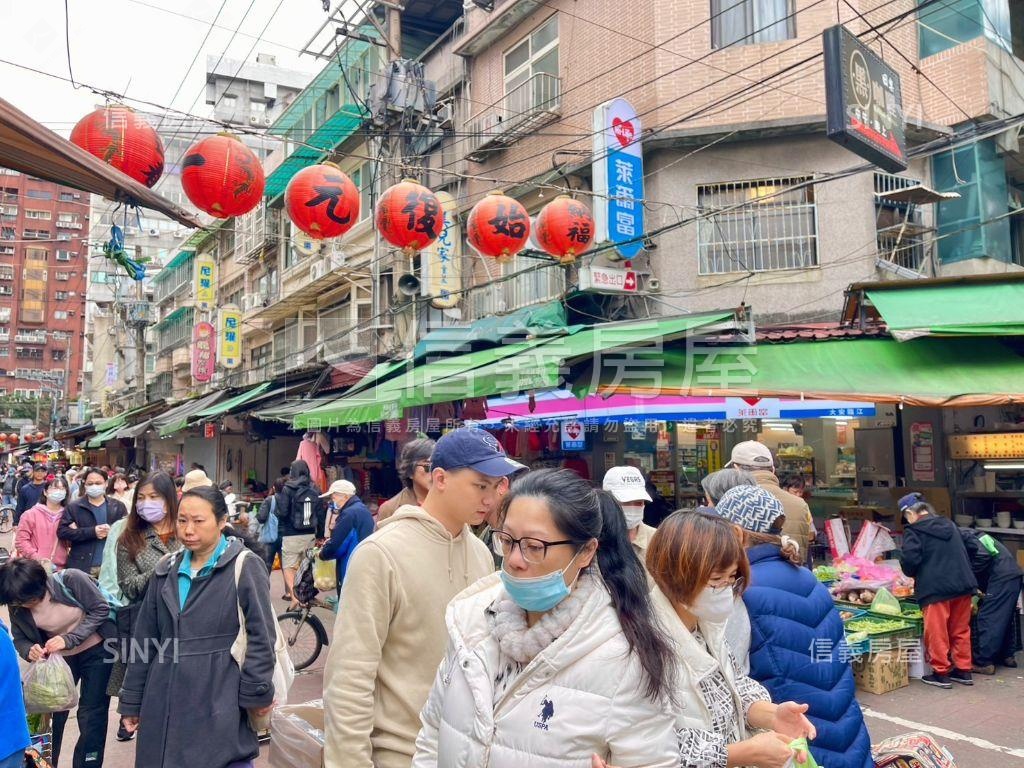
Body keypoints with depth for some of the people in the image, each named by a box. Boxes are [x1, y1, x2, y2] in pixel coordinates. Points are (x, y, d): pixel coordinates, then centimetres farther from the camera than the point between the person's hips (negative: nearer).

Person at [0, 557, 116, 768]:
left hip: (96, 650, -4)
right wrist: (29, 650, -25)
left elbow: (101, 609, -21)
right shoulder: (17, 606, -14)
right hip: (60, 657, 4)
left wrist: (69, 639, -30)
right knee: (51, 713, 4)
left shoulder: (71, 580, -28)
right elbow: (20, 639, -2)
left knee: (91, 716, 0)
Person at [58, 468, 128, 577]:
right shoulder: (74, 507, 4)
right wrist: (92, 532, -15)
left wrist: (111, 530, -18)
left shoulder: (117, 506, 8)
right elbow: (62, 531, -5)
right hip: (82, 566, -1)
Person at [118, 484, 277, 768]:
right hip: (164, 704, 5)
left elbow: (261, 637, -9)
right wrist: (132, 700, 14)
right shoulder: (166, 570, 10)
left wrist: (256, 695, -10)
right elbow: (145, 639, 14)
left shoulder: (245, 568, -8)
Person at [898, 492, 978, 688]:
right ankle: (963, 670, 23)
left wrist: (913, 574, 5)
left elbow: (909, 560, -16)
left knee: (937, 632, 3)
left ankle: (941, 673, 10)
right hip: (963, 584, 7)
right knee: (961, 630, 16)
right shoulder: (949, 525, 14)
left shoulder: (913, 531, -7)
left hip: (935, 588, -7)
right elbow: (964, 553, 20)